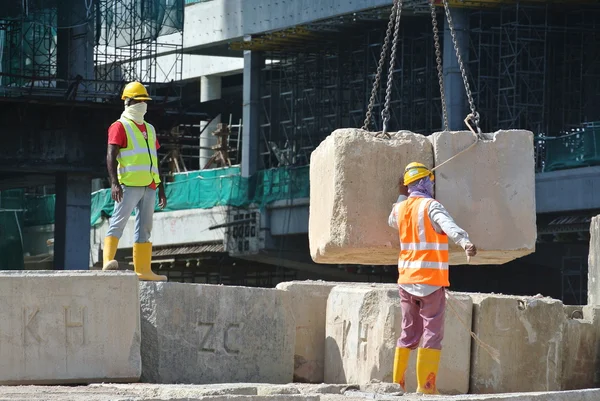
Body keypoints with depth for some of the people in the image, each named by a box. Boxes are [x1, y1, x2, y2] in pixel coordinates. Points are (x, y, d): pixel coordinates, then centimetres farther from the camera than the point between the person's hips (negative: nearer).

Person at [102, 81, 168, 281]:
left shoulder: (149, 129, 22)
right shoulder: (120, 126, 0)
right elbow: (111, 156, -11)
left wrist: (161, 188, 20)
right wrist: (114, 182, -24)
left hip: (149, 186, 7)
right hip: (129, 185, -7)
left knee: (145, 227, 7)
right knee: (119, 221, -15)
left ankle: (143, 269, 8)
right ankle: (108, 260, -24)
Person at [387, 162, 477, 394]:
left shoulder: (400, 208, 9)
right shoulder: (430, 206, -10)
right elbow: (449, 225, -30)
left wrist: (402, 195, 36)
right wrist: (465, 242, -46)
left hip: (406, 280, 7)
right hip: (431, 280, -7)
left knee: (409, 333, 14)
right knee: (432, 333, -5)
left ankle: (397, 384, 12)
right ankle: (425, 386, -12)